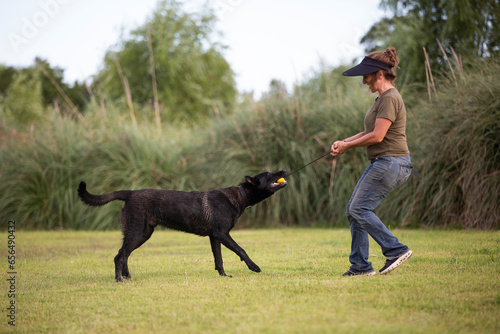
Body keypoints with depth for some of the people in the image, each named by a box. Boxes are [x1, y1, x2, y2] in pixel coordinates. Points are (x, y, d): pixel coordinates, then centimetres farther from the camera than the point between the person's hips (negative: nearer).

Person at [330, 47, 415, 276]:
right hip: (381, 163, 10)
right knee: (353, 209, 8)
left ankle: (396, 250, -5)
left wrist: (347, 146, -10)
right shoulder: (383, 98, 17)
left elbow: (377, 136, -20)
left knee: (359, 209, -11)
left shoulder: (390, 98, -15)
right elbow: (372, 131, 22)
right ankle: (360, 266, 11)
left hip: (391, 163, -10)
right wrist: (345, 141, 10)